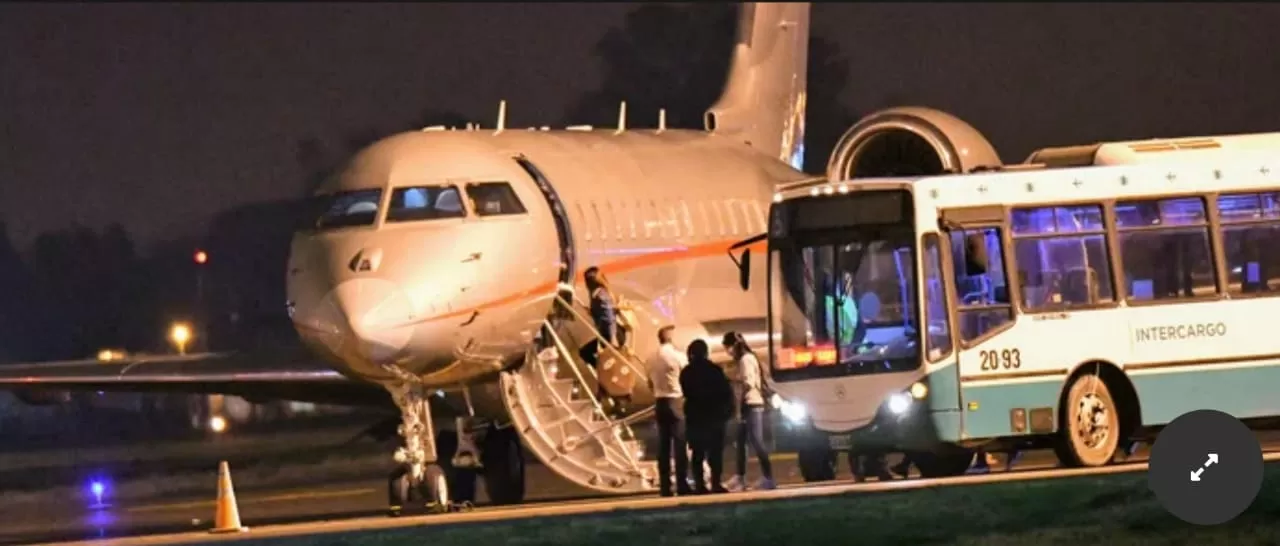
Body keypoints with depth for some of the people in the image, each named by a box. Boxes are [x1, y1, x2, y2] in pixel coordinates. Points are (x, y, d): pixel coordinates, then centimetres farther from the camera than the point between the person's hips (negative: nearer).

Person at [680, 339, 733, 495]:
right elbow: (726, 392, -8)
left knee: (698, 452, 5)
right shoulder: (714, 370, -8)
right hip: (714, 415, -3)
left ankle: (699, 485, 0)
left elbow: (686, 393, 11)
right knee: (715, 451, 0)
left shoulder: (686, 372, 1)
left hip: (694, 416, 3)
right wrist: (728, 410, 3)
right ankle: (716, 484, -6)